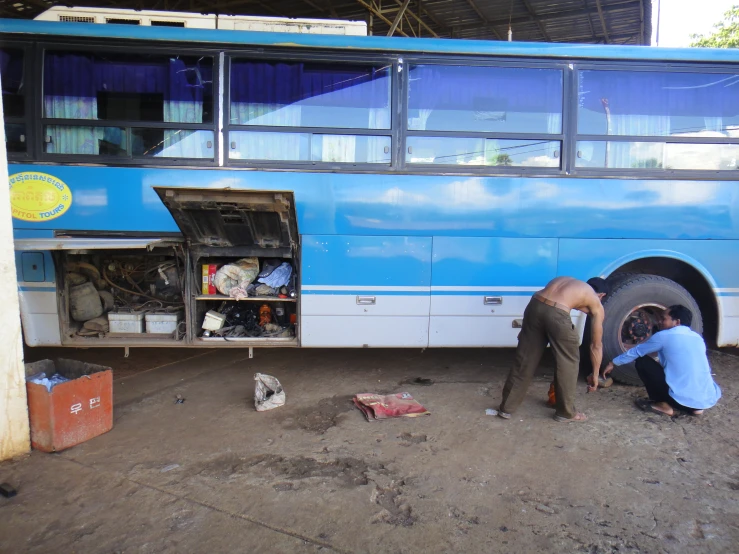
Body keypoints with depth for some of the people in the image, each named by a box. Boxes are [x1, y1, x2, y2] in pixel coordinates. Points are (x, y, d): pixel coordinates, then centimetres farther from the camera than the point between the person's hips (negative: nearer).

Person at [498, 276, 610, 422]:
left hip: (535, 305, 5)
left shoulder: (566, 281, 35)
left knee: (524, 359, 16)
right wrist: (595, 375, 36)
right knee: (568, 362, 19)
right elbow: (596, 345, 26)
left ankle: (506, 408, 24)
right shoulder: (597, 305, 23)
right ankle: (566, 412, 30)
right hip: (557, 313, -4)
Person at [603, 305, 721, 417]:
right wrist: (662, 363, 43)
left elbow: (636, 351, 12)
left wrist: (613, 363, 27)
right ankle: (696, 407, 16)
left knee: (642, 362, 6)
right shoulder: (698, 338, 16)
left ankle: (663, 405, 5)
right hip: (710, 400, 6)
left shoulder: (664, 336, -1)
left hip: (682, 399, -6)